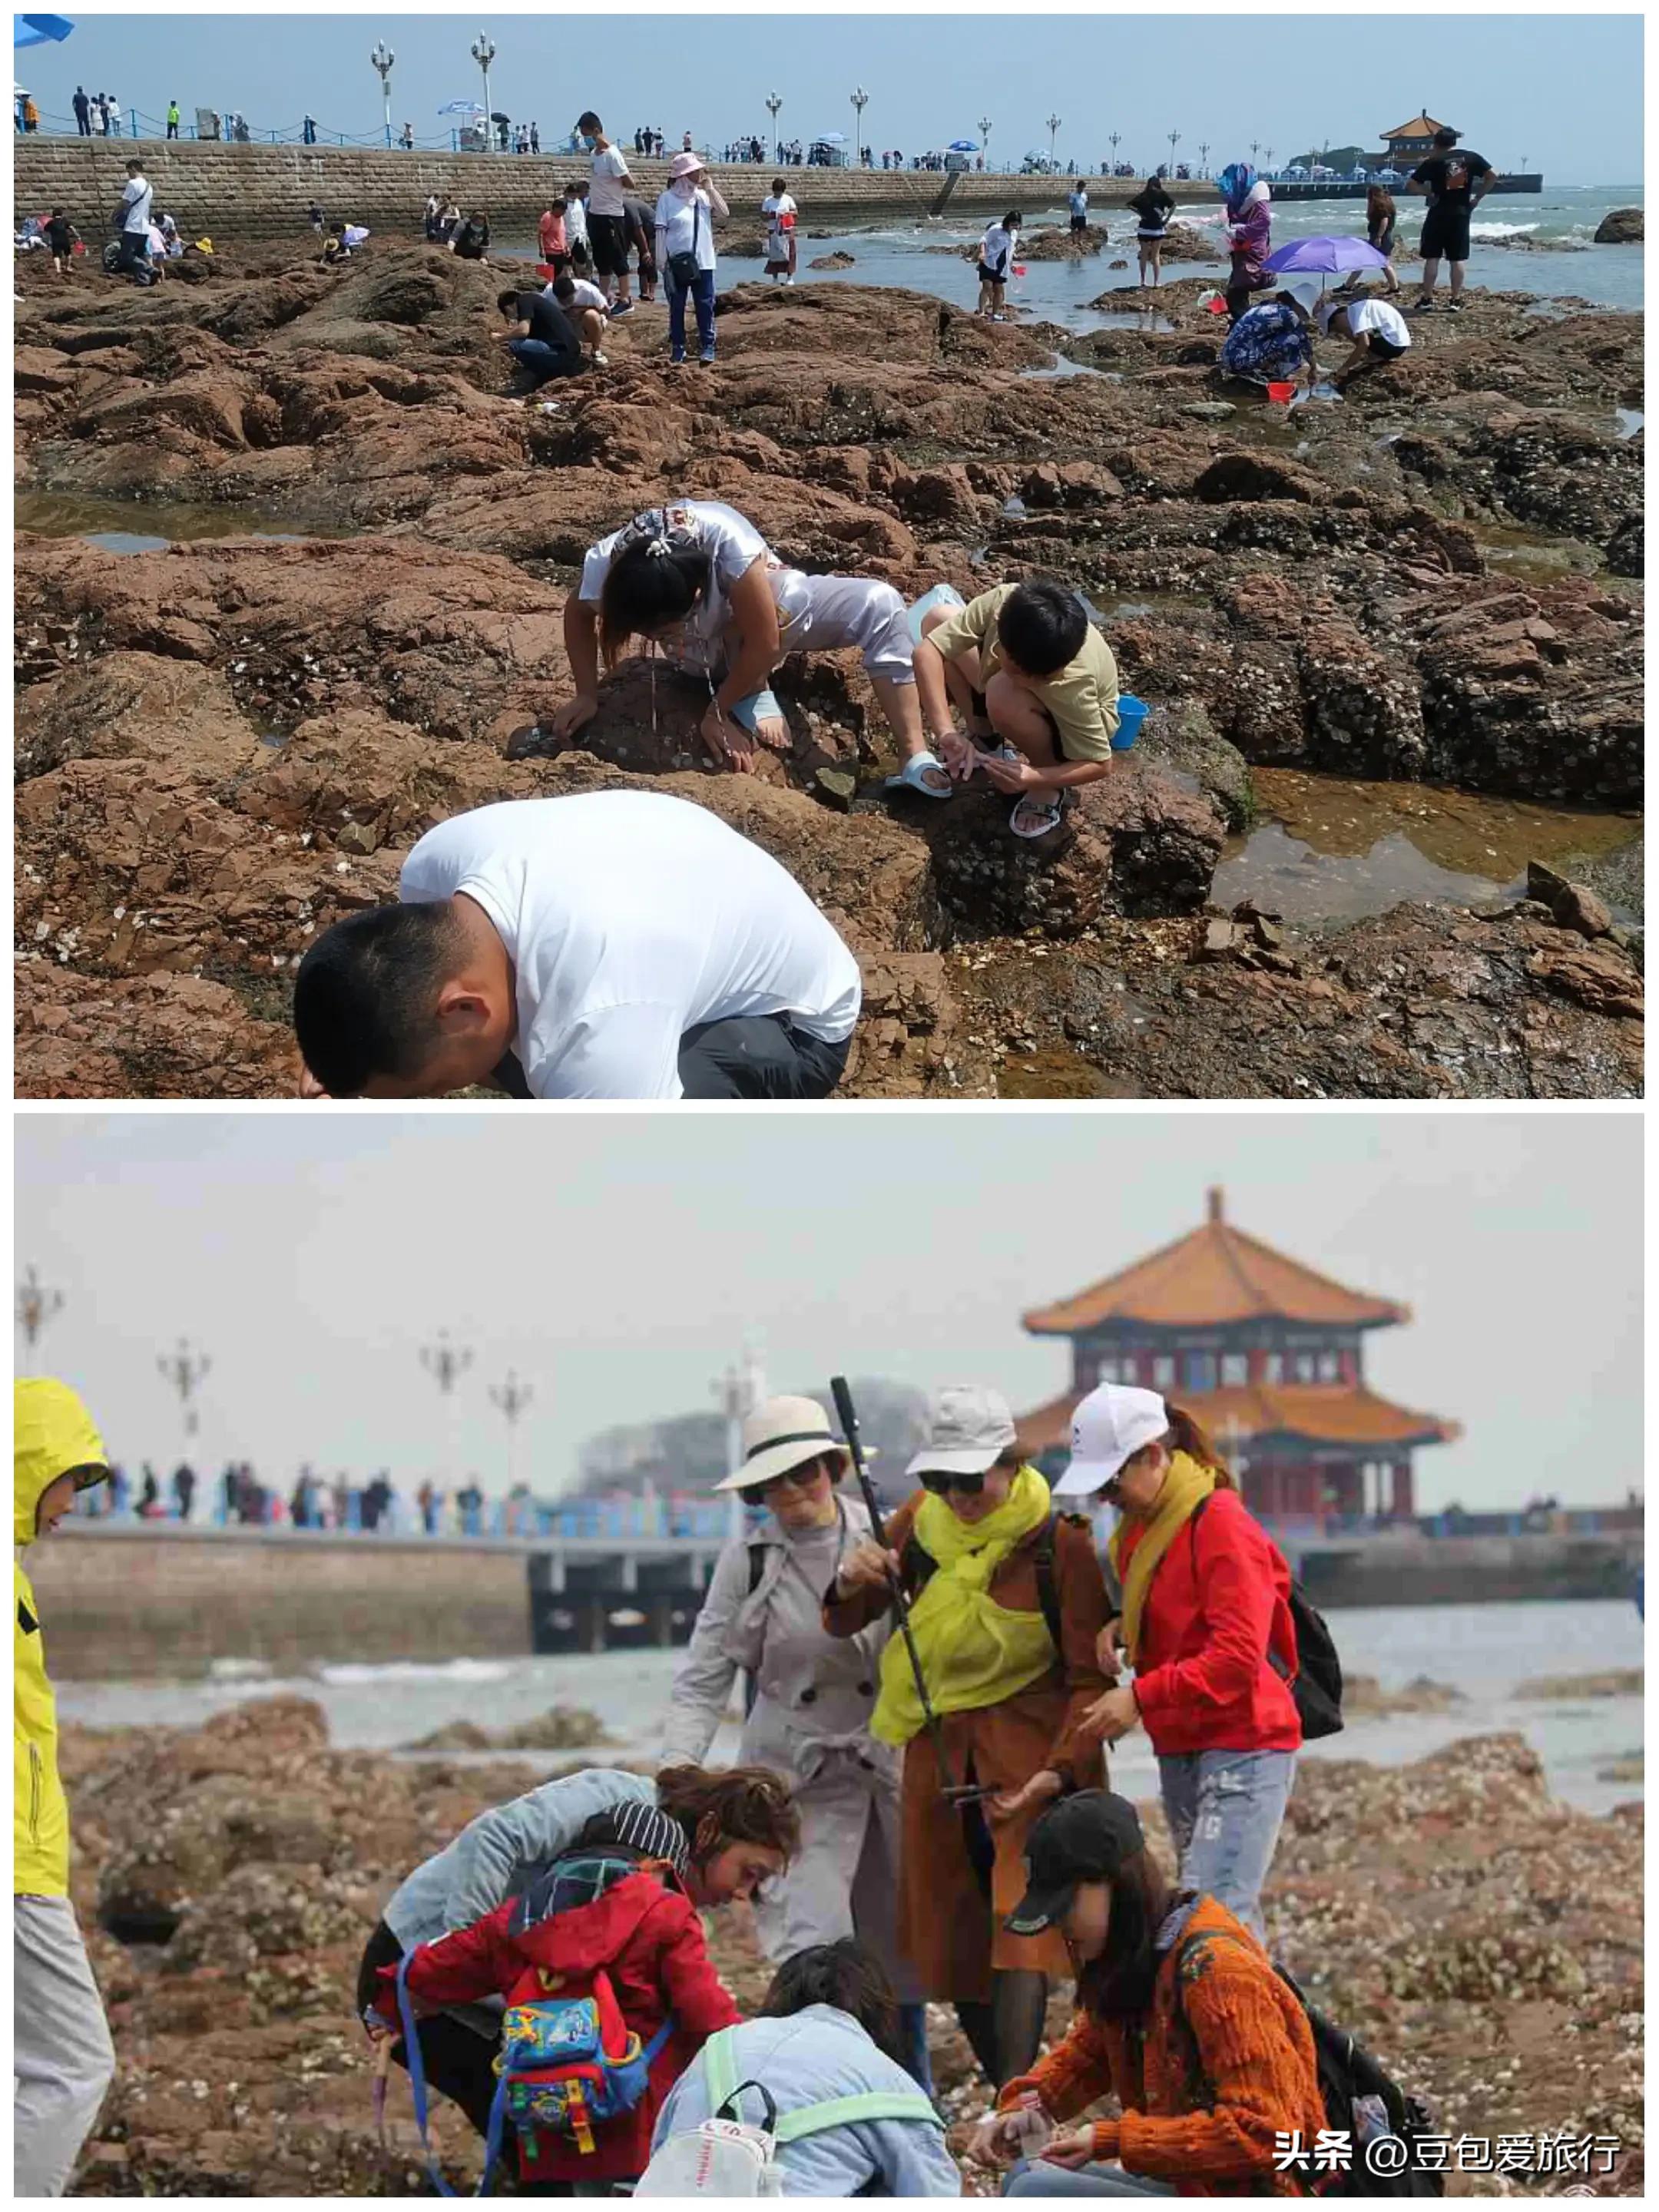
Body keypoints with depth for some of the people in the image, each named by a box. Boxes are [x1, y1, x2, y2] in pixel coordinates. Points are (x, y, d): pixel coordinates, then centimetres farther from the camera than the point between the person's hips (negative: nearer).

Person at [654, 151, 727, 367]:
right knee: (677, 307, 5)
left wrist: (710, 188, -4)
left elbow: (724, 212, -2)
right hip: (677, 263, -3)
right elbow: (661, 231, -4)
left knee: (705, 306, 3)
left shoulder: (703, 196, 7)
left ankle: (707, 348, 8)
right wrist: (661, 260, -9)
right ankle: (677, 349, 11)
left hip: (703, 262, 3)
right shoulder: (667, 199, -4)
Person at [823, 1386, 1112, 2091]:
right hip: (939, 1751, 5)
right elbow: (845, 1624, 10)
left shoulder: (1059, 1544, -12)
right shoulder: (921, 1522, 1)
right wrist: (850, 1586, -14)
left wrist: (1061, 1771, -25)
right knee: (950, 1937, 8)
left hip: (1031, 1748, -5)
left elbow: (1091, 1677, -11)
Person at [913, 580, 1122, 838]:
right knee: (935, 620, -9)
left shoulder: (1074, 685, -42)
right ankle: (987, 739, 9)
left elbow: (1101, 764, -29)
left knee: (1004, 695, -37)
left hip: (1071, 724, -5)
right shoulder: (1000, 603, -35)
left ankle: (1049, 789, -9)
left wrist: (1033, 778, -45)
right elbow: (927, 651, -31)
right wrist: (947, 733, -41)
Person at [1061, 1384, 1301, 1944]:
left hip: (1242, 1749, -9)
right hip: (1181, 1750, 9)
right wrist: (1125, 1624, 7)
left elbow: (1237, 1657, -21)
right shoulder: (1142, 1526, 13)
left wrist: (1141, 1697, -23)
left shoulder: (1221, 1524, -14)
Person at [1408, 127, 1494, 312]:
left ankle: (1427, 298, 4)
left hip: (1438, 213, -2)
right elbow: (1493, 176, 1)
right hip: (1461, 212, 2)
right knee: (1458, 258, 6)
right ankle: (1456, 300, 5)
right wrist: (1478, 197, 5)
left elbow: (1411, 186, -7)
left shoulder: (1433, 162, -4)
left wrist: (1429, 191, 5)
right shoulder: (1471, 158, 3)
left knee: (1432, 257, 4)